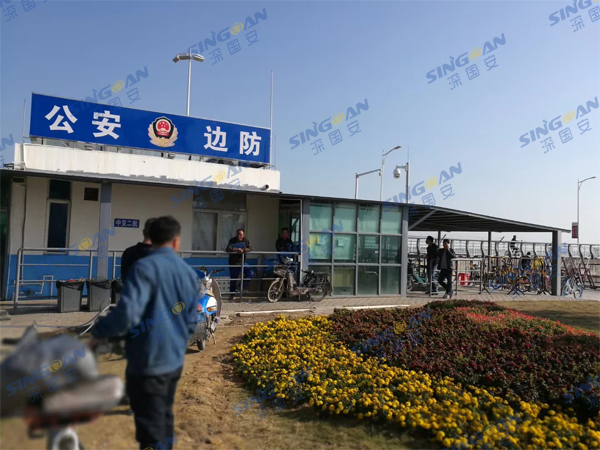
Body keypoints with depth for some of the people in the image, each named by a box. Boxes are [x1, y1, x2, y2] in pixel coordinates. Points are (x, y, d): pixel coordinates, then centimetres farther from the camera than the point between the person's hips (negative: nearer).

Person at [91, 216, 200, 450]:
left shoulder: (145, 267, -16)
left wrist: (98, 332, -9)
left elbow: (128, 313, -27)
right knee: (164, 421, 24)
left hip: (148, 363, -6)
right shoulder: (190, 273, 3)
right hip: (175, 361, 6)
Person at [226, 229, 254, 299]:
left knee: (250, 273, -16)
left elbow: (250, 248, -12)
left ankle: (242, 287, 1)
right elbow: (228, 249, -22)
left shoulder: (246, 241, 4)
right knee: (233, 279, 3)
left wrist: (243, 250, -31)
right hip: (233, 263, -3)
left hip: (242, 263, 3)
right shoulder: (232, 240, -6)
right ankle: (232, 294, 21)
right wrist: (236, 249, -39)